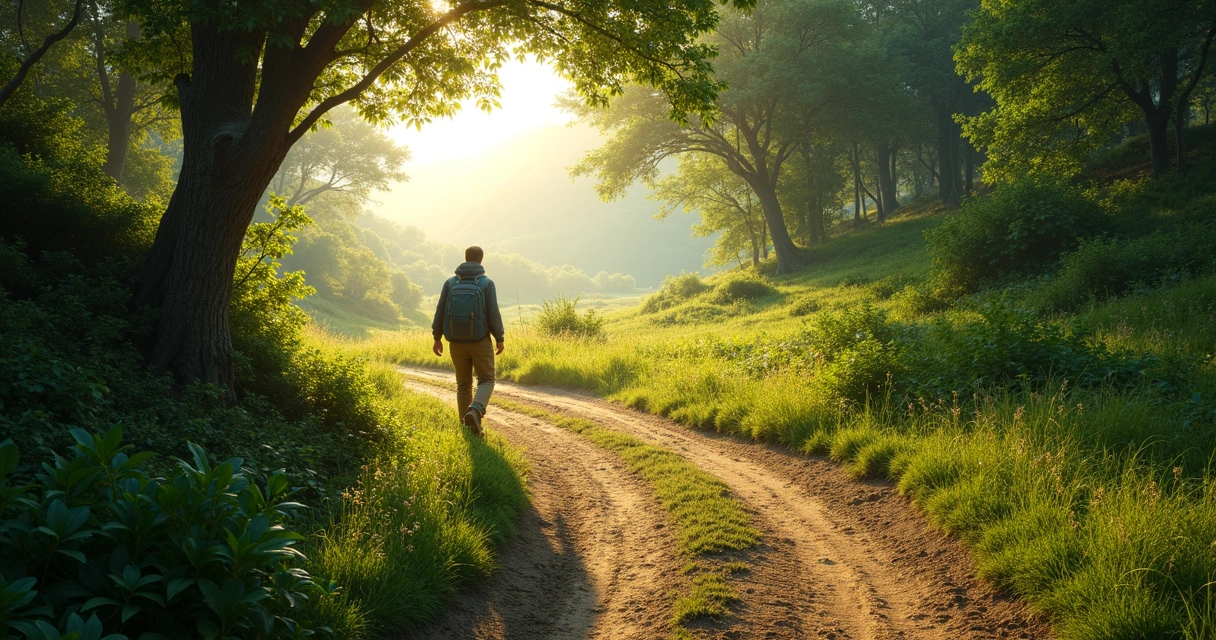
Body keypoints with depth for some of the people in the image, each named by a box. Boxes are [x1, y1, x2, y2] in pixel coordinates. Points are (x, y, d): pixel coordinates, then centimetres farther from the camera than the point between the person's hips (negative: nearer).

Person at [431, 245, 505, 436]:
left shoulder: (450, 282, 1)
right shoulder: (487, 283, -8)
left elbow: (440, 312, 1)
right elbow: (493, 315, -10)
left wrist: (437, 338, 10)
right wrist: (499, 339, 1)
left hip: (456, 342, 3)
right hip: (480, 341, -3)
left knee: (463, 384, 14)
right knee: (486, 380, 7)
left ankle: (467, 427, 13)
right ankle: (475, 411, -21)